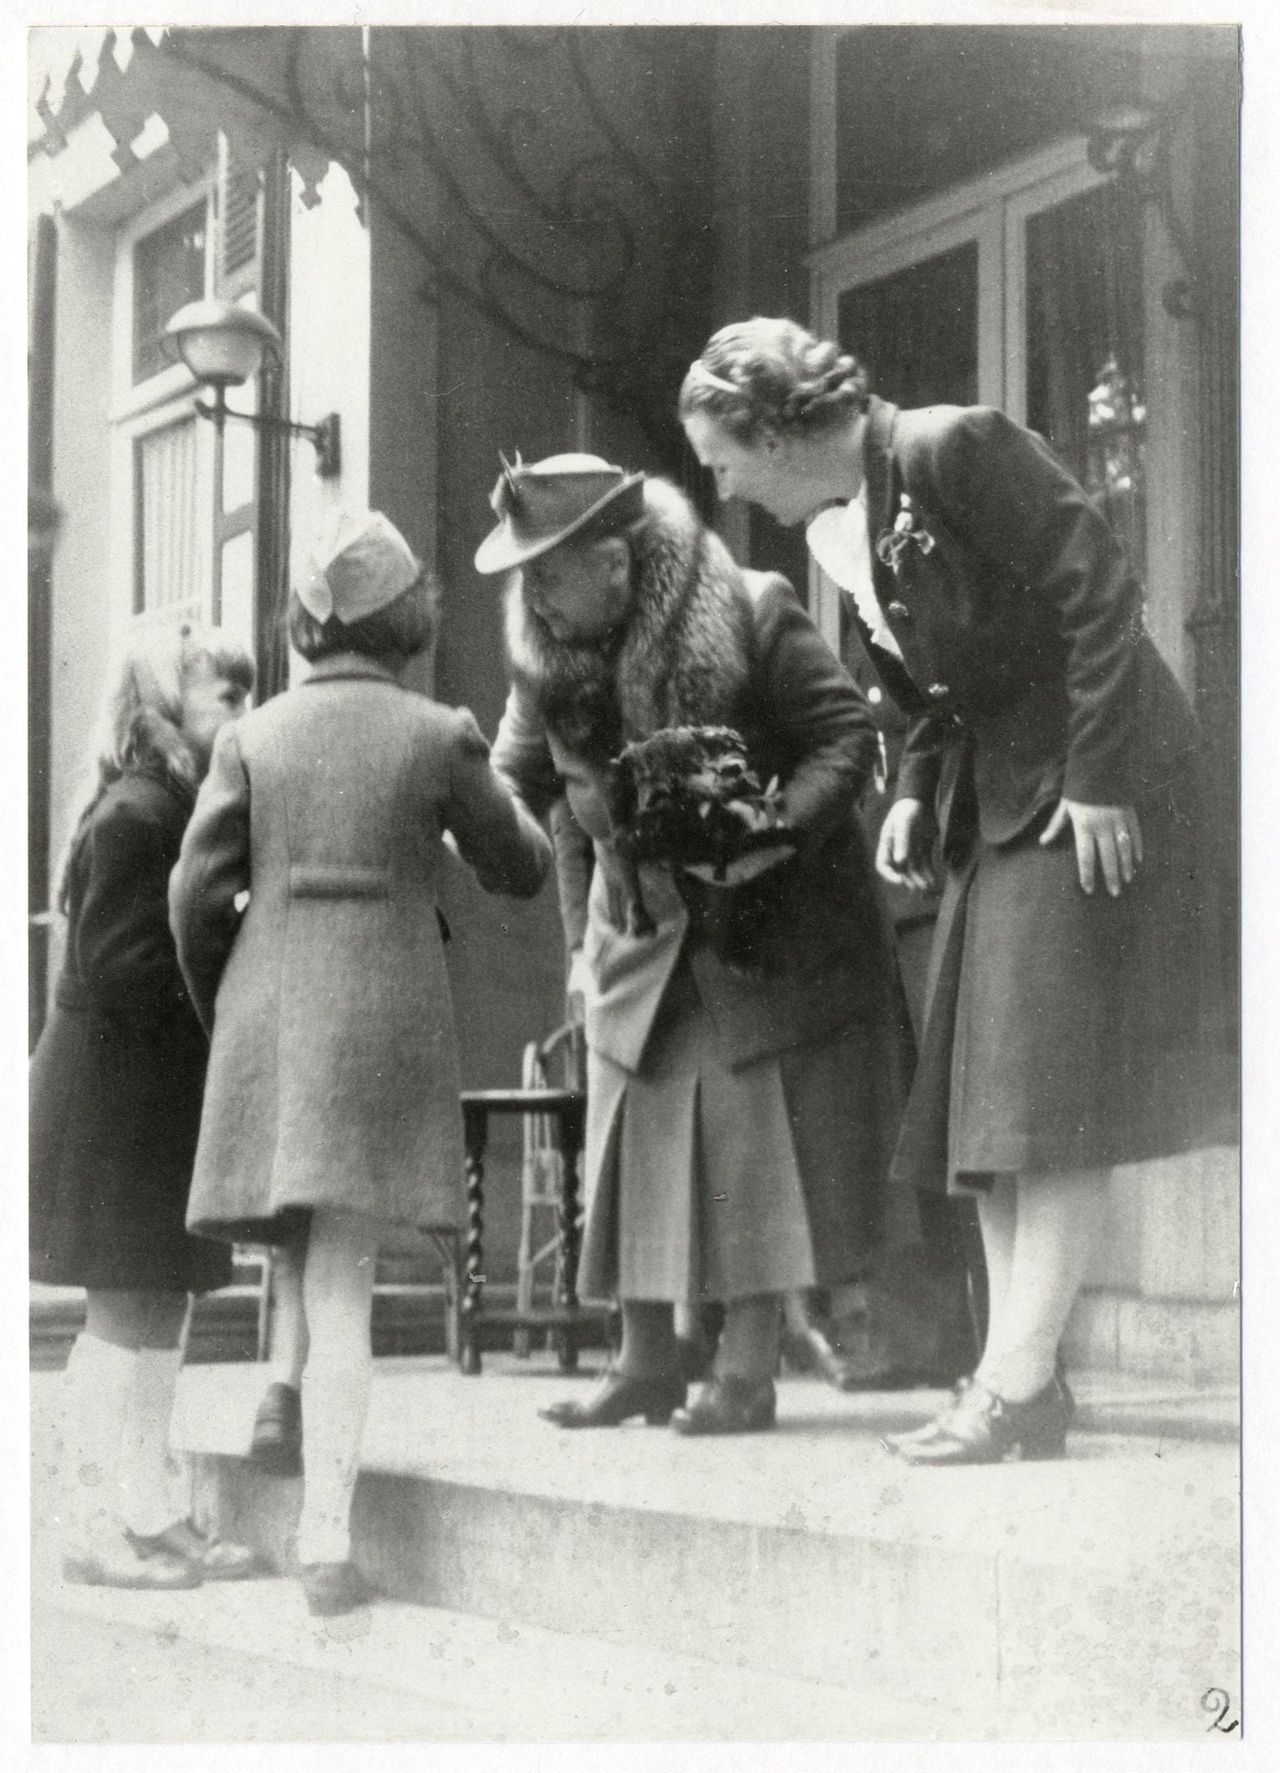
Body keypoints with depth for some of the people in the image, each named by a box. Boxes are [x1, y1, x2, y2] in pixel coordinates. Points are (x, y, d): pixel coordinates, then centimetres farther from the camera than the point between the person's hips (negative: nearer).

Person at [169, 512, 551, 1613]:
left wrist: (222, 1008, 18)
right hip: (387, 1009, -2)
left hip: (268, 1010, 2)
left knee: (299, 1254, 20)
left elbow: (198, 892, 3)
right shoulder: (438, 736, -3)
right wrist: (489, 787, 28)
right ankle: (325, 1537, -7)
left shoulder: (255, 736, 4)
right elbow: (520, 870, 9)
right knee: (342, 1287, -4)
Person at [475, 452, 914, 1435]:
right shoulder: (546, 654, -4)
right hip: (640, 930, 5)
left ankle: (750, 1371, 3)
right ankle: (646, 1364, 15)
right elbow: (521, 779, 10)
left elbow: (846, 735, -14)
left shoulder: (752, 614, -20)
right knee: (635, 1136, 5)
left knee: (755, 1136, -4)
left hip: (764, 922, -5)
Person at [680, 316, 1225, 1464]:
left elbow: (1101, 595, -20)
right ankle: (1023, 1376, 9)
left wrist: (1096, 780, -22)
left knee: (1052, 1083, -12)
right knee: (989, 1097, 6)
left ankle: (1020, 1378, -12)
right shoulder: (836, 528, 10)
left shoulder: (952, 450, -17)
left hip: (1094, 785, -9)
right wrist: (915, 792, 3)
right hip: (991, 801, 9)